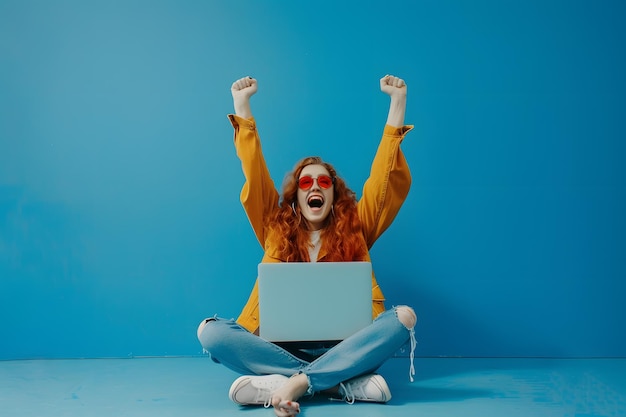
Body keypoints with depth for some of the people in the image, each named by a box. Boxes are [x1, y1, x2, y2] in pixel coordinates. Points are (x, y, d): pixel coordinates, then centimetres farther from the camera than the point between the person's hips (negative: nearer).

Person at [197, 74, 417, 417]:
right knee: (210, 329, -24)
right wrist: (242, 105, 8)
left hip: (341, 350, 0)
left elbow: (388, 179, 8)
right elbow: (255, 175, 9)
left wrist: (397, 101, 4)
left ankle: (296, 383, -34)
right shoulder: (276, 229, 15)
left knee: (404, 316, -27)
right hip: (281, 348, 1)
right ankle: (346, 384, -32)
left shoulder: (355, 229, 13)